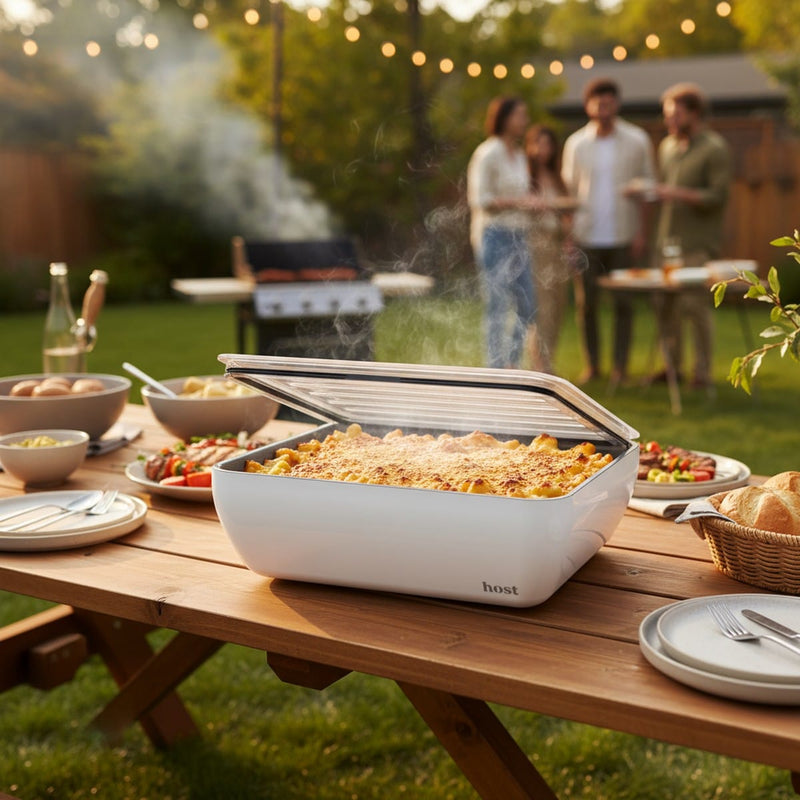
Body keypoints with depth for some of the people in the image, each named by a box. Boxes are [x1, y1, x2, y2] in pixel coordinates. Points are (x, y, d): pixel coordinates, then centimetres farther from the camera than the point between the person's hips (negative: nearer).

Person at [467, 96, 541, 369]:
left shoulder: (519, 155, 16)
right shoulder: (488, 154, -8)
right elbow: (480, 201, -13)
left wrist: (529, 203, 5)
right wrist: (519, 202, -16)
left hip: (518, 237, 8)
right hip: (494, 236, -8)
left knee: (528, 307, 7)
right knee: (498, 307, -6)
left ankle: (512, 365, 19)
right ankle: (495, 370, 2)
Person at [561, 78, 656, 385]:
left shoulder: (637, 140, 3)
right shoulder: (575, 143, 6)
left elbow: (646, 188, 4)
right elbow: (569, 189, 8)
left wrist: (642, 233, -4)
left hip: (623, 236, -1)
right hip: (586, 236, 1)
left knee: (623, 303, 2)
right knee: (585, 302, 3)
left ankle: (621, 366, 12)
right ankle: (592, 364, 15)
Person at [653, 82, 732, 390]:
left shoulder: (715, 148, -6)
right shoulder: (667, 146, 16)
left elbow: (719, 196, -13)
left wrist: (678, 193, -21)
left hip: (699, 243, -6)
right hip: (668, 238, 6)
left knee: (695, 306, -8)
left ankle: (703, 372, 2)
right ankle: (672, 365, 15)